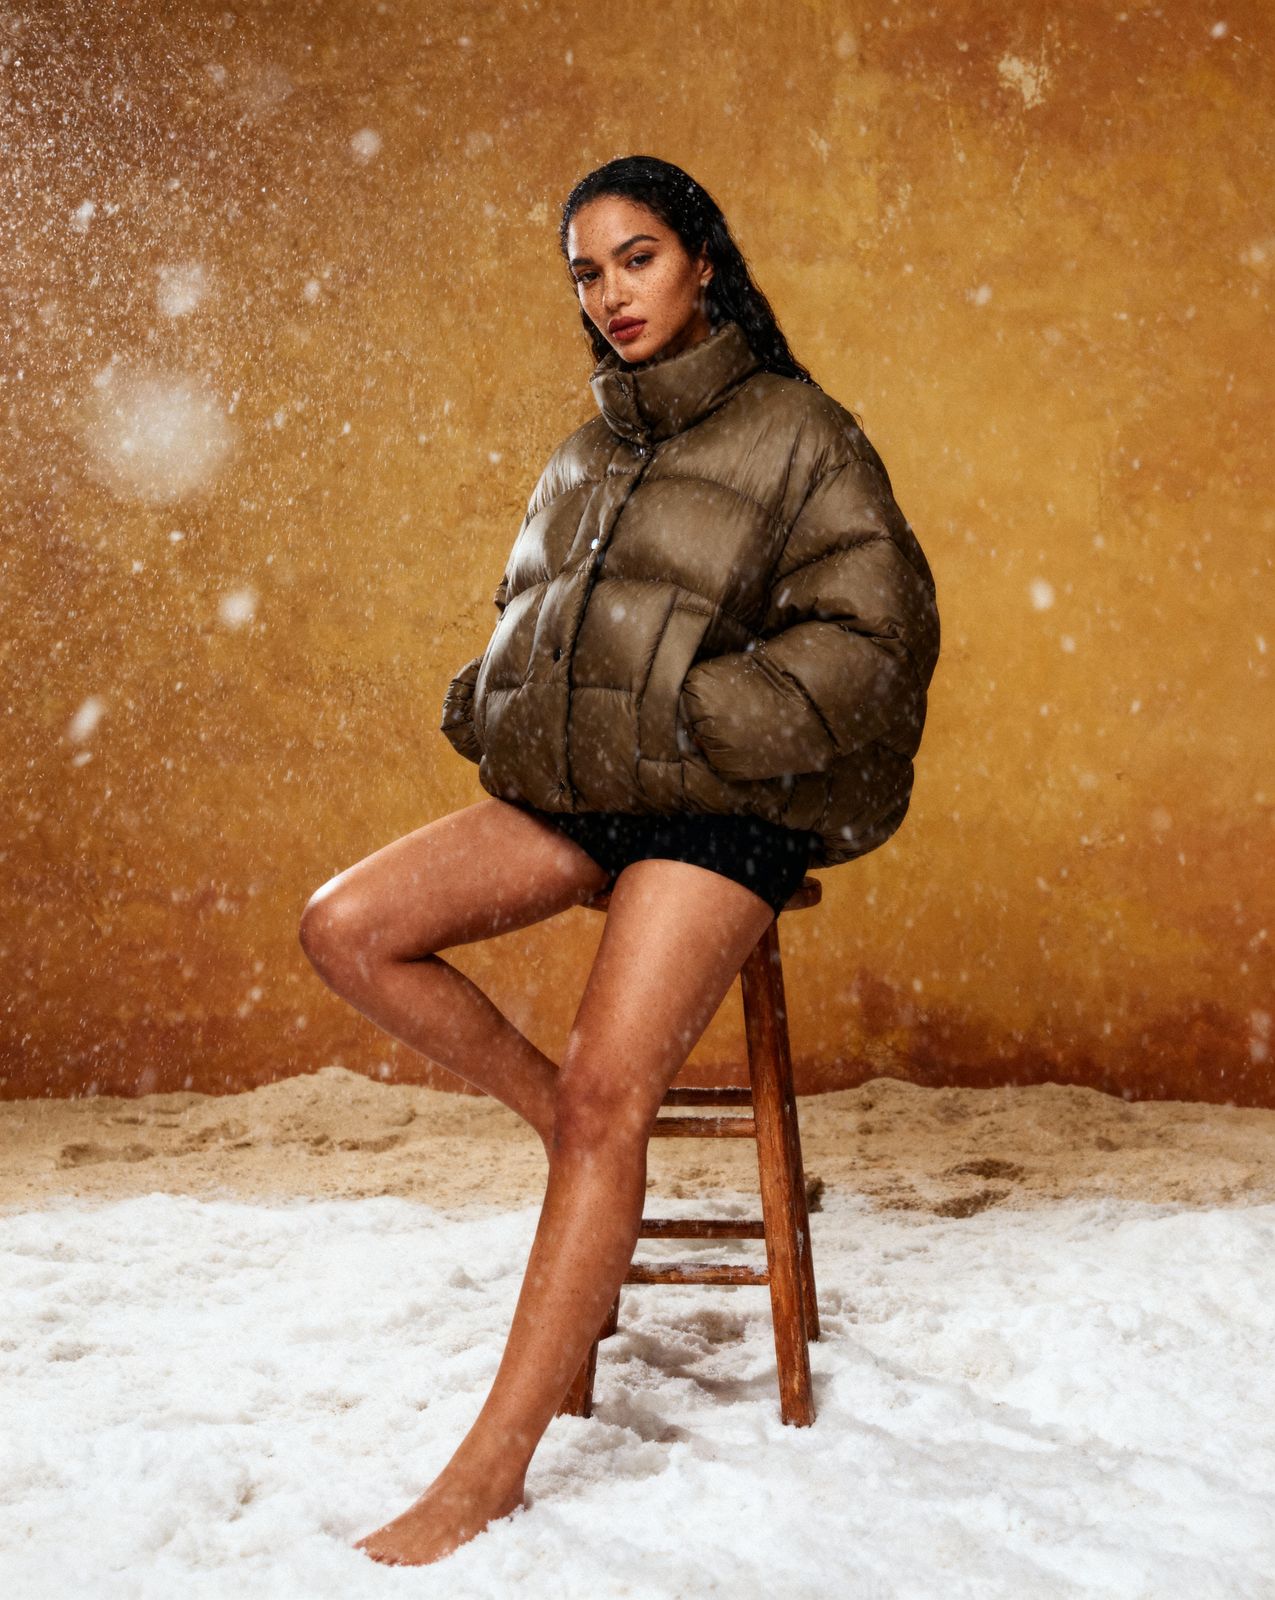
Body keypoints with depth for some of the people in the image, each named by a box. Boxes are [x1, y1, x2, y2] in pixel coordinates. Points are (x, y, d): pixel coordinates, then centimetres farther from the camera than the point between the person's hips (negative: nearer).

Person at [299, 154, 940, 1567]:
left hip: (713, 815, -7)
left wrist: (689, 724, -15)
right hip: (566, 799, 7)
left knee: (610, 1096, -20)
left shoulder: (796, 432, -1)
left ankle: (494, 1464, -16)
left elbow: (868, 634, -8)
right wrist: (491, 715, 9)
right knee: (344, 929, -11)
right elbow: (521, 615, 30)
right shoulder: (584, 457, 18)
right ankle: (559, 1117, 4)